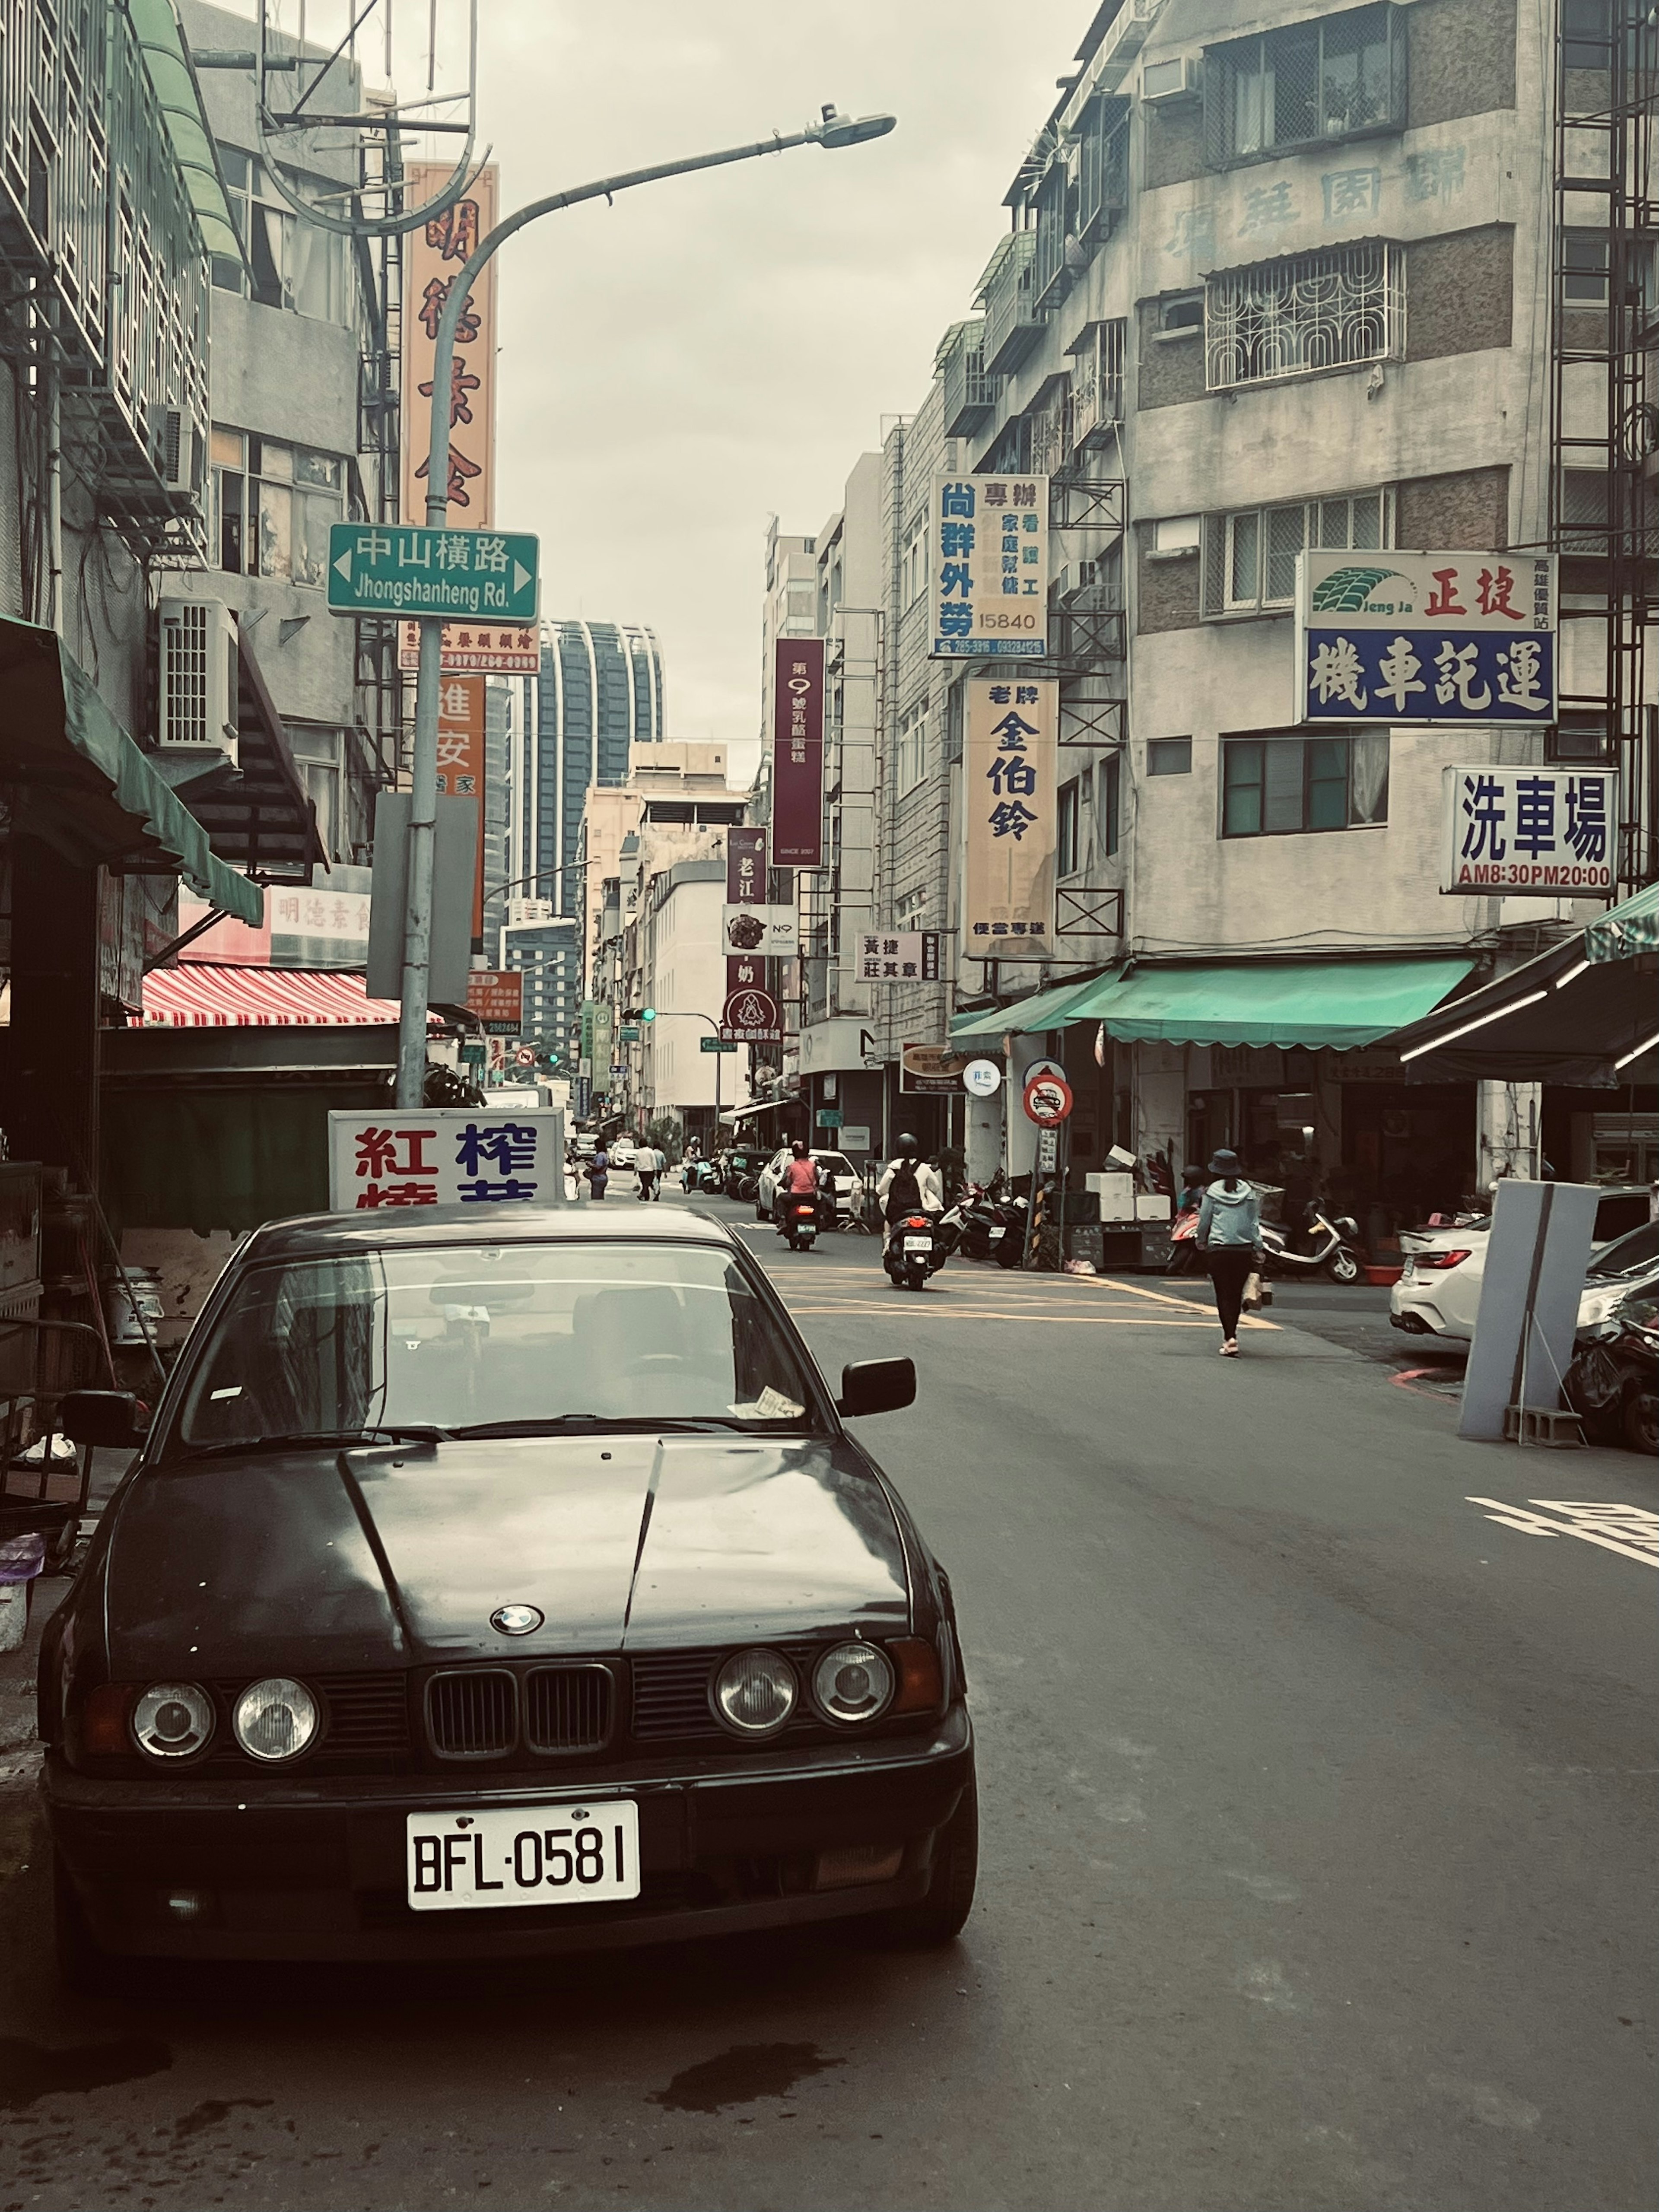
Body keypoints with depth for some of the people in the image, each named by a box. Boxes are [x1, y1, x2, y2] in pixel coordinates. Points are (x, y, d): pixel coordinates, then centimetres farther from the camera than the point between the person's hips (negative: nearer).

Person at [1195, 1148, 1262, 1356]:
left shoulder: (1213, 1192, -3)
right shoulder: (1249, 1192, 4)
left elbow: (1204, 1221, 4)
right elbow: (1255, 1222, 5)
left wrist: (1201, 1242, 22)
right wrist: (1258, 1248, 10)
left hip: (1219, 1249, -3)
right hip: (1244, 1249, 3)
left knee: (1223, 1294, -2)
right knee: (1236, 1294, 14)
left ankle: (1230, 1338, -15)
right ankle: (1231, 1334, 26)